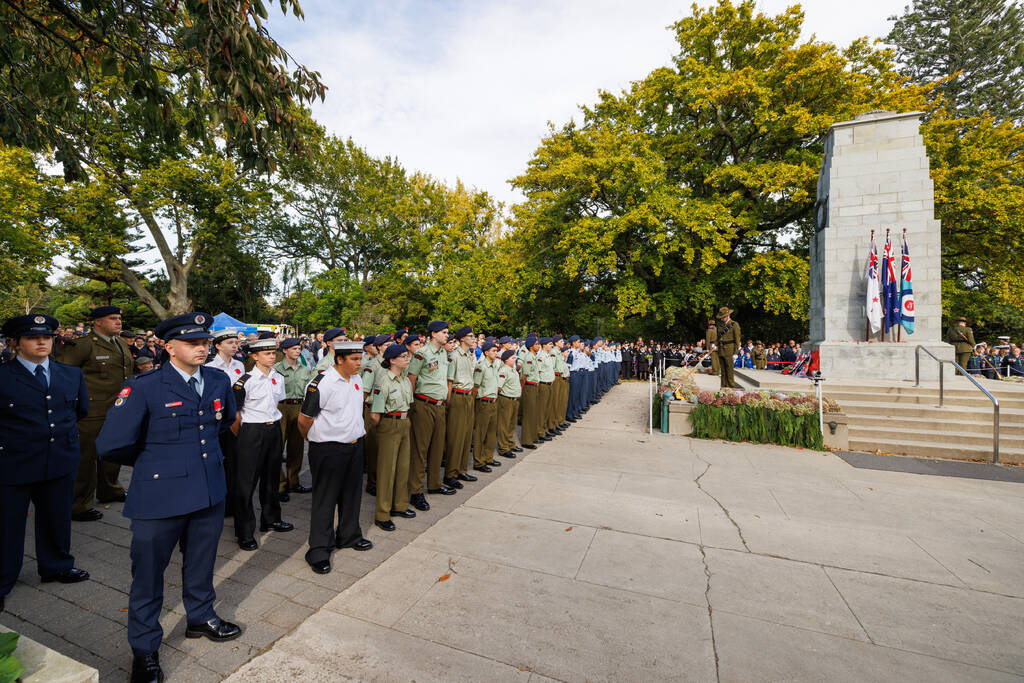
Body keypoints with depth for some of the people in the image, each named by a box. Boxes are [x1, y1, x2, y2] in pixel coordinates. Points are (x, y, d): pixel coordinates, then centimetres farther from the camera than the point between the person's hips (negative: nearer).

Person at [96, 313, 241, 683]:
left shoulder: (219, 381, -1)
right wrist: (150, 460, 1)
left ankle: (200, 617, 45)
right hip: (160, 498, -4)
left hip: (210, 493, 4)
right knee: (148, 573, 12)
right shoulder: (143, 388, -15)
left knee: (201, 563, 21)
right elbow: (110, 446, -13)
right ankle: (145, 649, 34)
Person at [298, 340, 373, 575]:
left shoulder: (356, 379, 5)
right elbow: (304, 419, -10)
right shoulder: (321, 383, -19)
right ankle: (318, 550, 20)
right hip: (328, 449, -7)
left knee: (351, 494, 18)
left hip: (355, 446, 7)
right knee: (325, 498, 5)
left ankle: (349, 536, 37)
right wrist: (314, 440, 5)